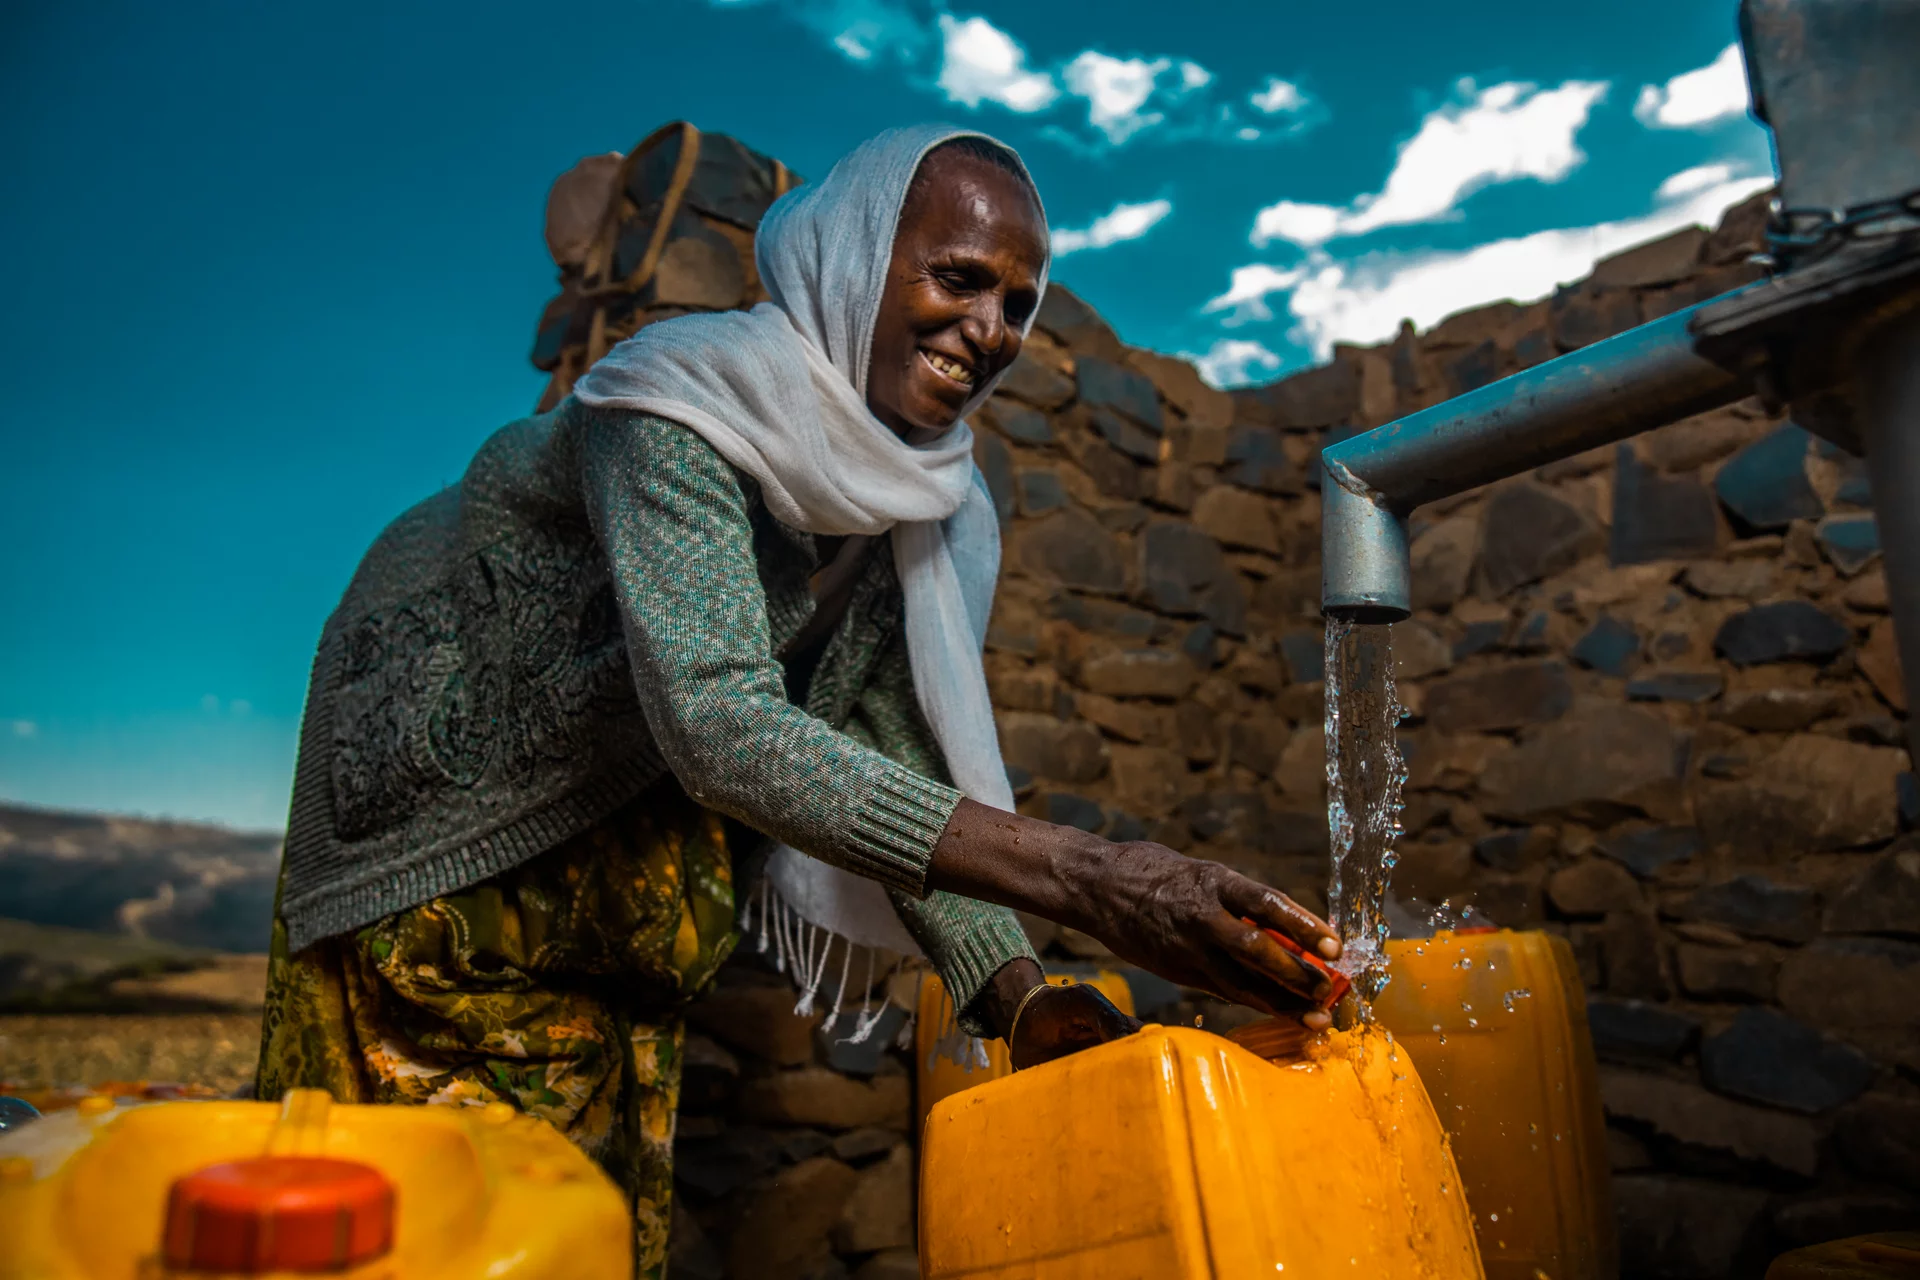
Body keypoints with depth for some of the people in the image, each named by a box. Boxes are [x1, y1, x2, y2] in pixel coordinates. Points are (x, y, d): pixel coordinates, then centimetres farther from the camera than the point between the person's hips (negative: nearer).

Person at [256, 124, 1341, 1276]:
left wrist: (1021, 999, -26)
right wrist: (1079, 878, -50)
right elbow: (720, 726, -44)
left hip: (623, 837, 6)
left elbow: (898, 766, -11)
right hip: (444, 787, -5)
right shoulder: (686, 402, -31)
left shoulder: (938, 506, -10)